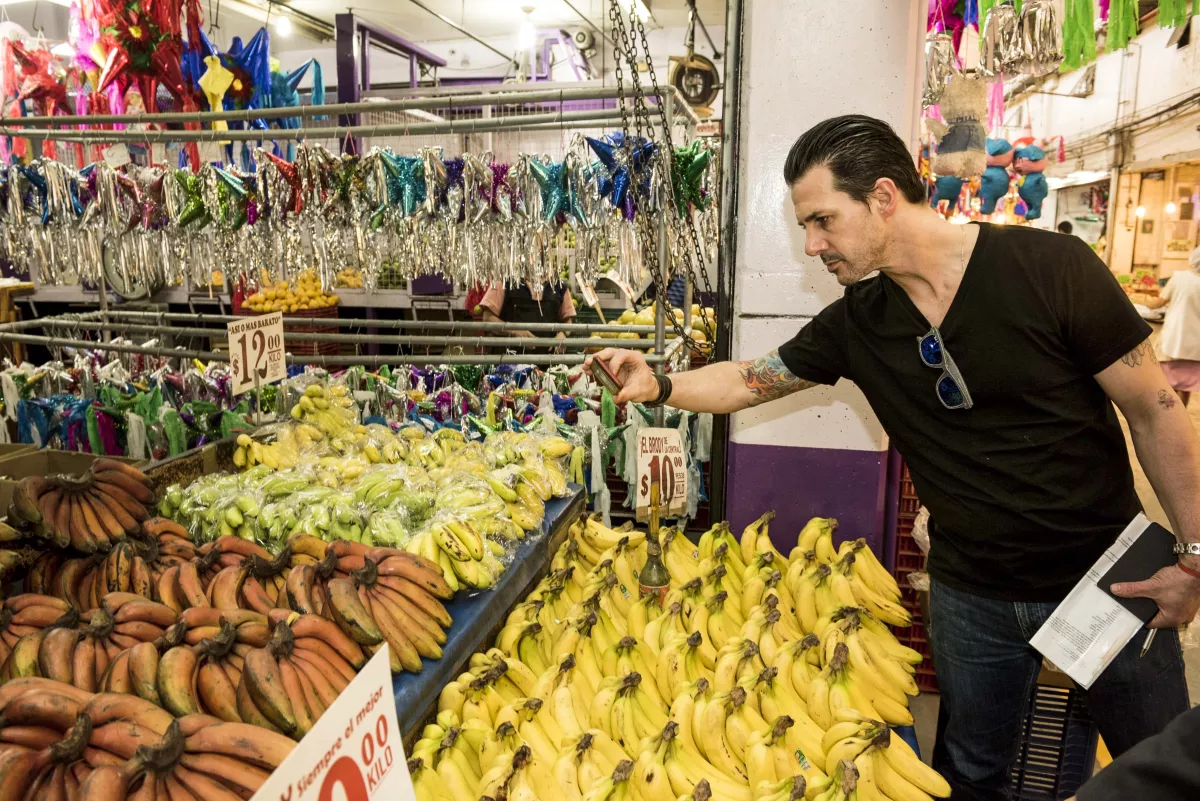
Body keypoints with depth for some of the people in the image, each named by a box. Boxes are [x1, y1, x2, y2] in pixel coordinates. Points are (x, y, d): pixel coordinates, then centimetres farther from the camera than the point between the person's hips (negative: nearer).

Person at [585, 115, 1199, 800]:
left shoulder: (1050, 267, -17)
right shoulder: (856, 323, -6)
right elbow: (752, 379, 2)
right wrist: (660, 386, -14)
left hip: (1108, 579, -2)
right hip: (973, 594, 3)